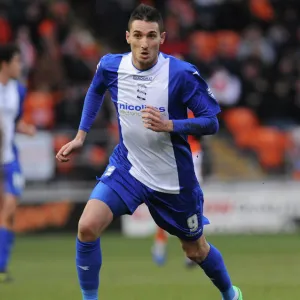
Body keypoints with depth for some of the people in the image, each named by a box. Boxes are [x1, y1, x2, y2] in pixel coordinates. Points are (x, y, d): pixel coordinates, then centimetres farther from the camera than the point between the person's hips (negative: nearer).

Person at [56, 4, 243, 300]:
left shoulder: (182, 74, -22)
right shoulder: (110, 66, -10)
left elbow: (211, 122, -17)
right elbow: (95, 91, 15)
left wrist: (169, 125, -32)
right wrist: (80, 136, 11)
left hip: (173, 176, -2)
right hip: (127, 166, 2)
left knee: (196, 250, 14)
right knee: (87, 228, -21)